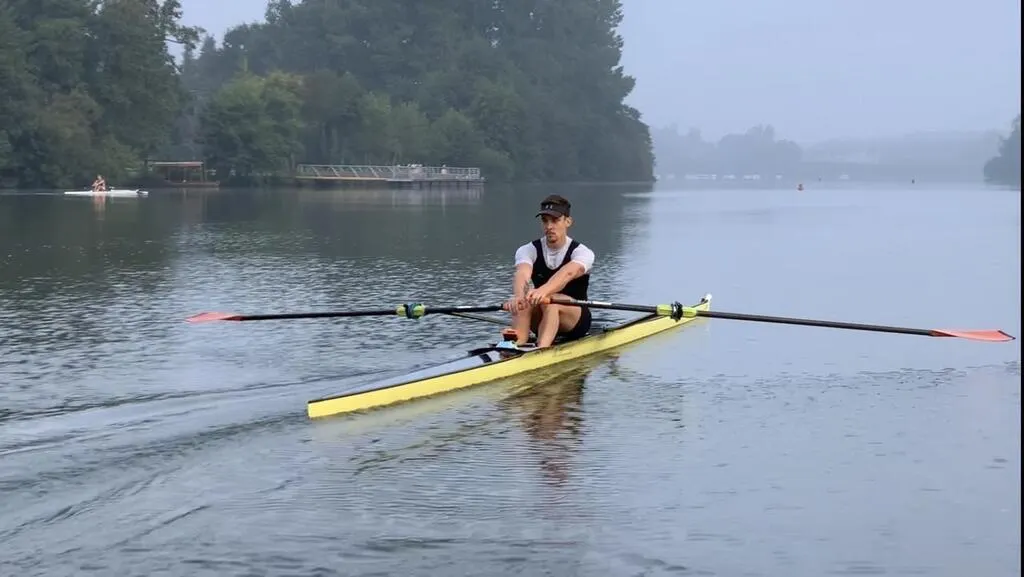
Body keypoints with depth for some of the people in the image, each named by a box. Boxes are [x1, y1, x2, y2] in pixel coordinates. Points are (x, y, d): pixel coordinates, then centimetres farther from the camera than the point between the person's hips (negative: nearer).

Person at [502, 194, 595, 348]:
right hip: (540, 323, 3)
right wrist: (518, 296, -51)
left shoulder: (582, 252, -12)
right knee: (524, 300, -30)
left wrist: (543, 291, -58)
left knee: (550, 300, -35)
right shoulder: (528, 250, -2)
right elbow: (522, 274, -26)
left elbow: (567, 273, -36)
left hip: (576, 319, -3)